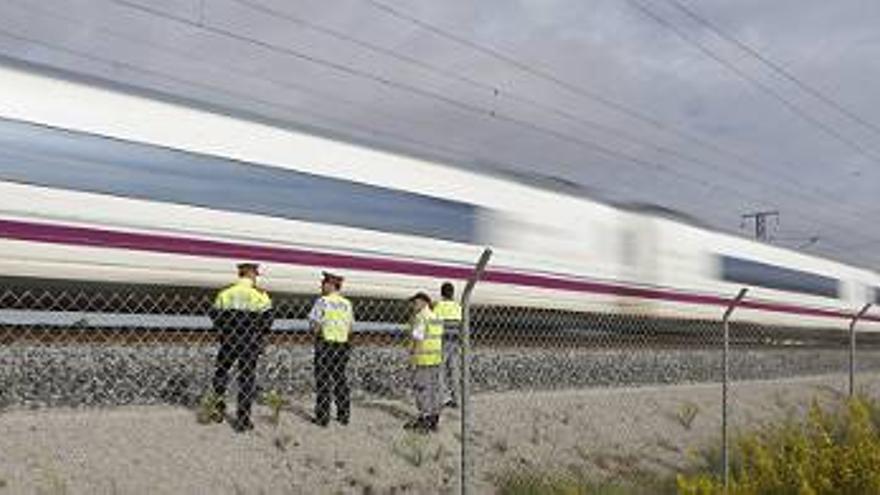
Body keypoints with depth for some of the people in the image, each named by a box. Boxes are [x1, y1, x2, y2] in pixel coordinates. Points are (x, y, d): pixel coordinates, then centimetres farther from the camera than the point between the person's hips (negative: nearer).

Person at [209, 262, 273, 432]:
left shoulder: (225, 293, 1)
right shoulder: (260, 295, -7)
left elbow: (214, 314, 3)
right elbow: (267, 320, -11)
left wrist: (224, 332, 14)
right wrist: (258, 336, 3)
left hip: (228, 342, 2)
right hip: (250, 344, -2)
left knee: (221, 373, 23)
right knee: (247, 379, 5)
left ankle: (219, 409, 19)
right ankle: (242, 420, 8)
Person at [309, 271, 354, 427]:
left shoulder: (322, 301, -9)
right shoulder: (347, 304, 9)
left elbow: (314, 324, -12)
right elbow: (350, 328, 11)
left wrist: (317, 332, 7)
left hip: (325, 344, -5)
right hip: (343, 345, 5)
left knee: (323, 381, 1)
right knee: (341, 380, 12)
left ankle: (322, 418, 2)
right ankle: (344, 416, 16)